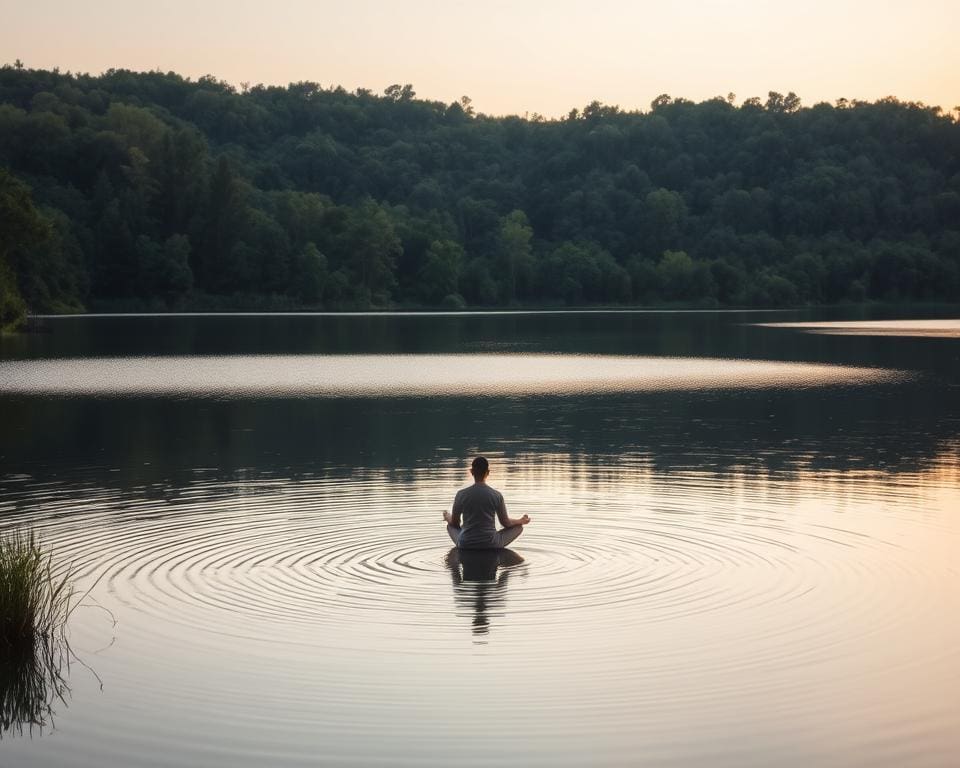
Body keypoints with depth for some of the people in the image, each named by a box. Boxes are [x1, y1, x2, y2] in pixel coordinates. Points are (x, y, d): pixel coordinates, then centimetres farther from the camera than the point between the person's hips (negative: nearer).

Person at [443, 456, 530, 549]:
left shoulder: (461, 494, -7)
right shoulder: (497, 495, -8)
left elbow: (454, 523, 6)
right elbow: (506, 523, 5)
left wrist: (448, 518, 30)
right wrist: (521, 521, 25)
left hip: (465, 545, 0)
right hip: (491, 545, 0)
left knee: (450, 526, 30)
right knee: (518, 526, 18)